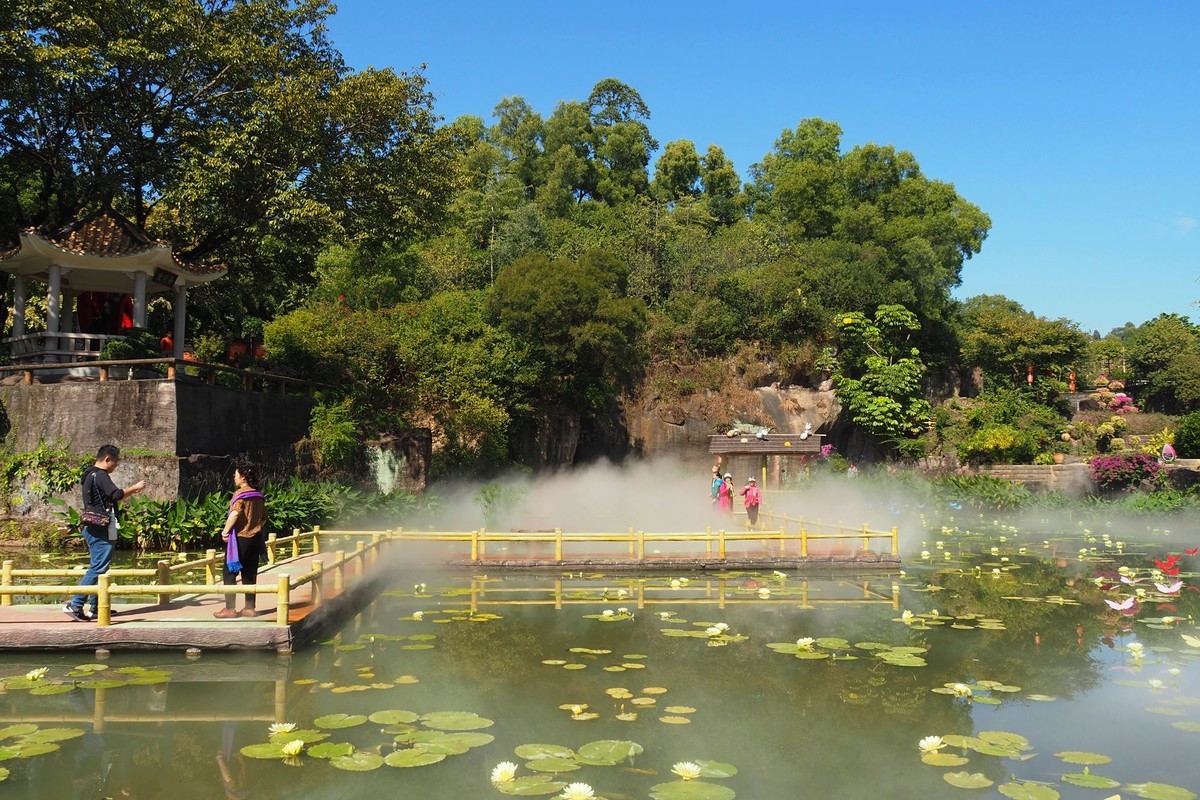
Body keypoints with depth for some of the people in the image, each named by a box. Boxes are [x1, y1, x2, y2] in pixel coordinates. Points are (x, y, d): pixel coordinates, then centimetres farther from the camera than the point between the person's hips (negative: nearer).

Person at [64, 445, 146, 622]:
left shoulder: (89, 475, 18)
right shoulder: (100, 476, -14)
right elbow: (117, 495, -25)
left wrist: (129, 492, 19)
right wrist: (134, 488, -10)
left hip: (92, 528, 11)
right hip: (101, 529, -11)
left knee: (97, 567, 14)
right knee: (98, 568, -10)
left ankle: (96, 608, 18)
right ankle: (74, 605, -12)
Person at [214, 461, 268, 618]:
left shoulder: (240, 494, -12)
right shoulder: (259, 495, 10)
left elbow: (234, 514, -24)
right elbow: (264, 517, 15)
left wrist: (225, 532, -16)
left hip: (240, 538, -7)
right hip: (255, 539, 7)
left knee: (229, 572, 1)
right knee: (250, 574, 11)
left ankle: (230, 608, -1)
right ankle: (250, 607, 12)